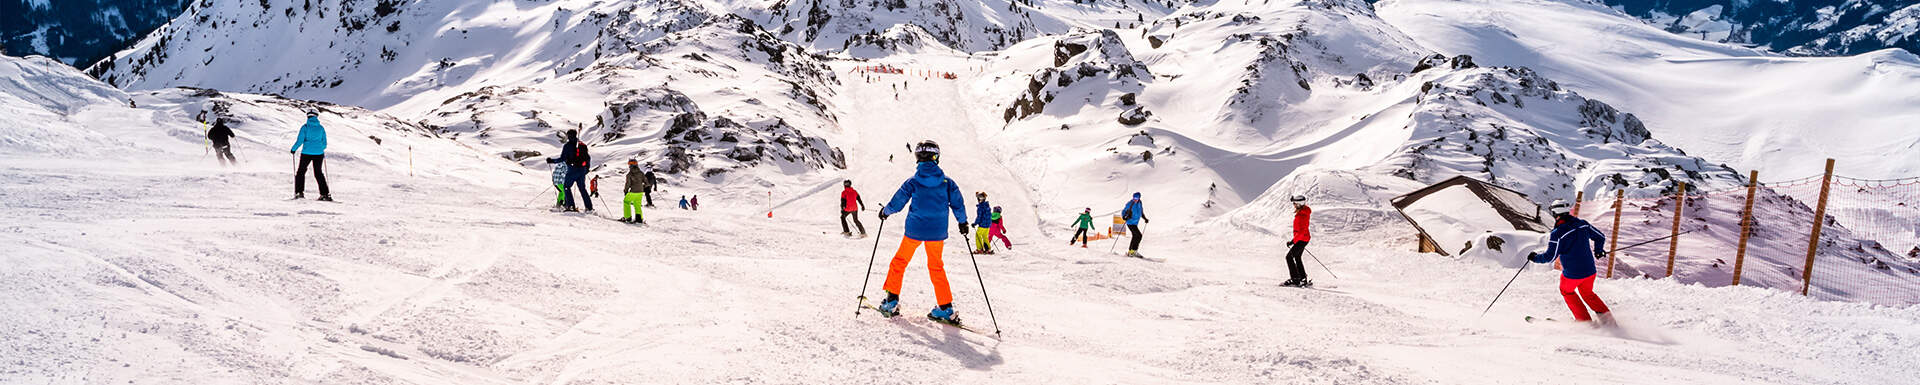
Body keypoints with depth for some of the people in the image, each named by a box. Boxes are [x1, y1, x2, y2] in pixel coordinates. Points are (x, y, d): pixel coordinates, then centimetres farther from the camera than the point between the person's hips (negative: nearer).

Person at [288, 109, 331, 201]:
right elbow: (324, 143, 7)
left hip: (306, 153, -3)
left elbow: (300, 141, -7)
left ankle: (299, 192, 6)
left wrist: (293, 149, 8)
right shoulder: (321, 128, 4)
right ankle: (325, 194, 5)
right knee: (318, 173, 11)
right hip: (319, 153, 3)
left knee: (301, 171, 13)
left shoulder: (305, 127, -4)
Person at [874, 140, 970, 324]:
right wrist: (962, 222, 18)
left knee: (900, 261, 16)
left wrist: (885, 211, 16)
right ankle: (946, 308, 13)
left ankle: (892, 301, 15)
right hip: (937, 231, 2)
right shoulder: (947, 181, -3)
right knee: (936, 267, 17)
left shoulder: (913, 182, -8)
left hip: (915, 230, -2)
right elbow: (958, 204, 1)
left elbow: (896, 204, -4)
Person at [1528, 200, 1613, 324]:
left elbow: (1550, 257, -16)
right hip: (1590, 271, 5)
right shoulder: (1582, 224, -3)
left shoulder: (1556, 234, -19)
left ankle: (1584, 320, 24)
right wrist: (1598, 251, 30)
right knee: (1587, 293, 31)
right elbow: (1600, 237, 10)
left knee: (1566, 291, 25)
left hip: (1572, 274, -5)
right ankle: (1605, 315, 22)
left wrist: (1535, 257, 3)